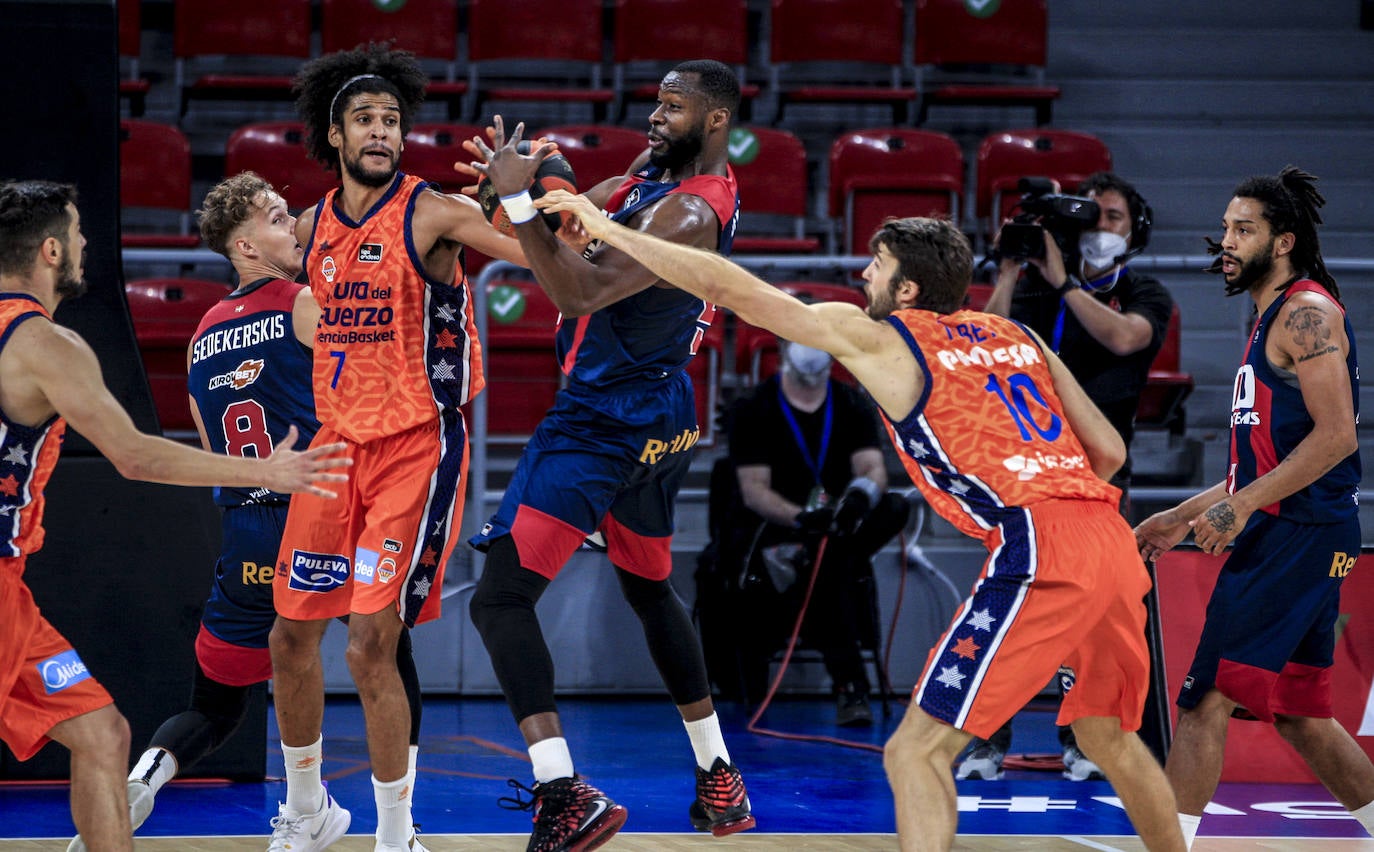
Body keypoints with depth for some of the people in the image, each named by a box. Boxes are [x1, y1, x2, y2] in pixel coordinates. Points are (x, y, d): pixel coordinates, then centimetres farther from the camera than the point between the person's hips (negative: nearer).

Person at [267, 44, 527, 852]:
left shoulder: (433, 213, -11)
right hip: (337, 443, 6)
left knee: (371, 647, -12)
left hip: (417, 447, -6)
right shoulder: (313, 227, 8)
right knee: (292, 637, 10)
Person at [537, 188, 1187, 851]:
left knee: (916, 752, -6)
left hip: (1038, 547, -7)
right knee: (1108, 740, 27)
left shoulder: (877, 339, 7)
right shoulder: (1016, 337, 23)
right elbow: (1109, 450, 22)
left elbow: (727, 288, 8)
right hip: (1114, 542, 7)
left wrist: (609, 229, 15)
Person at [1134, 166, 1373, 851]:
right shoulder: (1272, 320, 21)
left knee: (1205, 701, -11)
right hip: (1282, 537, 10)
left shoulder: (1307, 312, -10)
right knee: (1299, 714, 14)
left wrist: (1242, 506, -21)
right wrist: (1186, 515, 24)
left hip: (1297, 536, -10)